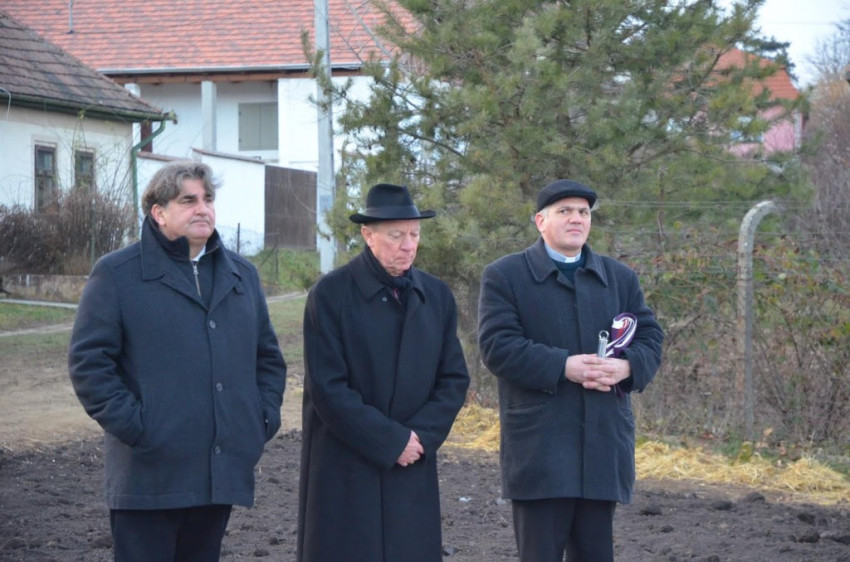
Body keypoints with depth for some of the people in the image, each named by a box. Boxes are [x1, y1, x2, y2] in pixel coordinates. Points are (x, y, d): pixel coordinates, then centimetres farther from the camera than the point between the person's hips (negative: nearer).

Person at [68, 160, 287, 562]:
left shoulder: (242, 274, 16)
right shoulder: (117, 273, -2)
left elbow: (268, 356, 22)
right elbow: (88, 361, -7)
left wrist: (266, 416, 8)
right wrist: (130, 425, -15)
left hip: (221, 474, 5)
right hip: (150, 477, -5)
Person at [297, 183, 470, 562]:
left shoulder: (437, 296, 9)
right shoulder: (330, 294, -6)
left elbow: (454, 380, 9)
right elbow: (327, 388, -12)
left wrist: (421, 437, -7)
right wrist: (391, 441, -13)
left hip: (412, 469, 4)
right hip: (344, 471, -4)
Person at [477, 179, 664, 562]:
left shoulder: (620, 278, 16)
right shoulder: (504, 276, 2)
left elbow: (650, 337, 11)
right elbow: (497, 347, -10)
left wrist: (626, 366, -12)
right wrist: (563, 366, -20)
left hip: (604, 445, 4)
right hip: (539, 448, -4)